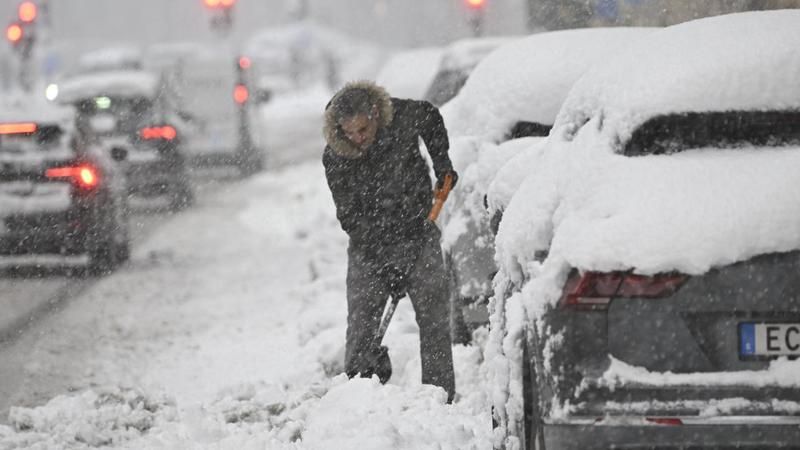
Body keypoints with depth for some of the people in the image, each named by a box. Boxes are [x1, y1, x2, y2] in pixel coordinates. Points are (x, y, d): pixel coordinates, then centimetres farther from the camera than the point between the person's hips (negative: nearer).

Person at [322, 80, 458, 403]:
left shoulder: (404, 116, -15)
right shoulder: (334, 158, -18)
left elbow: (431, 118, 12)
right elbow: (350, 218, -14)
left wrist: (442, 163, 7)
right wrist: (386, 265, -18)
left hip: (419, 234, 1)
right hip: (369, 246, -1)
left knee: (435, 321, -2)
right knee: (361, 325, -3)